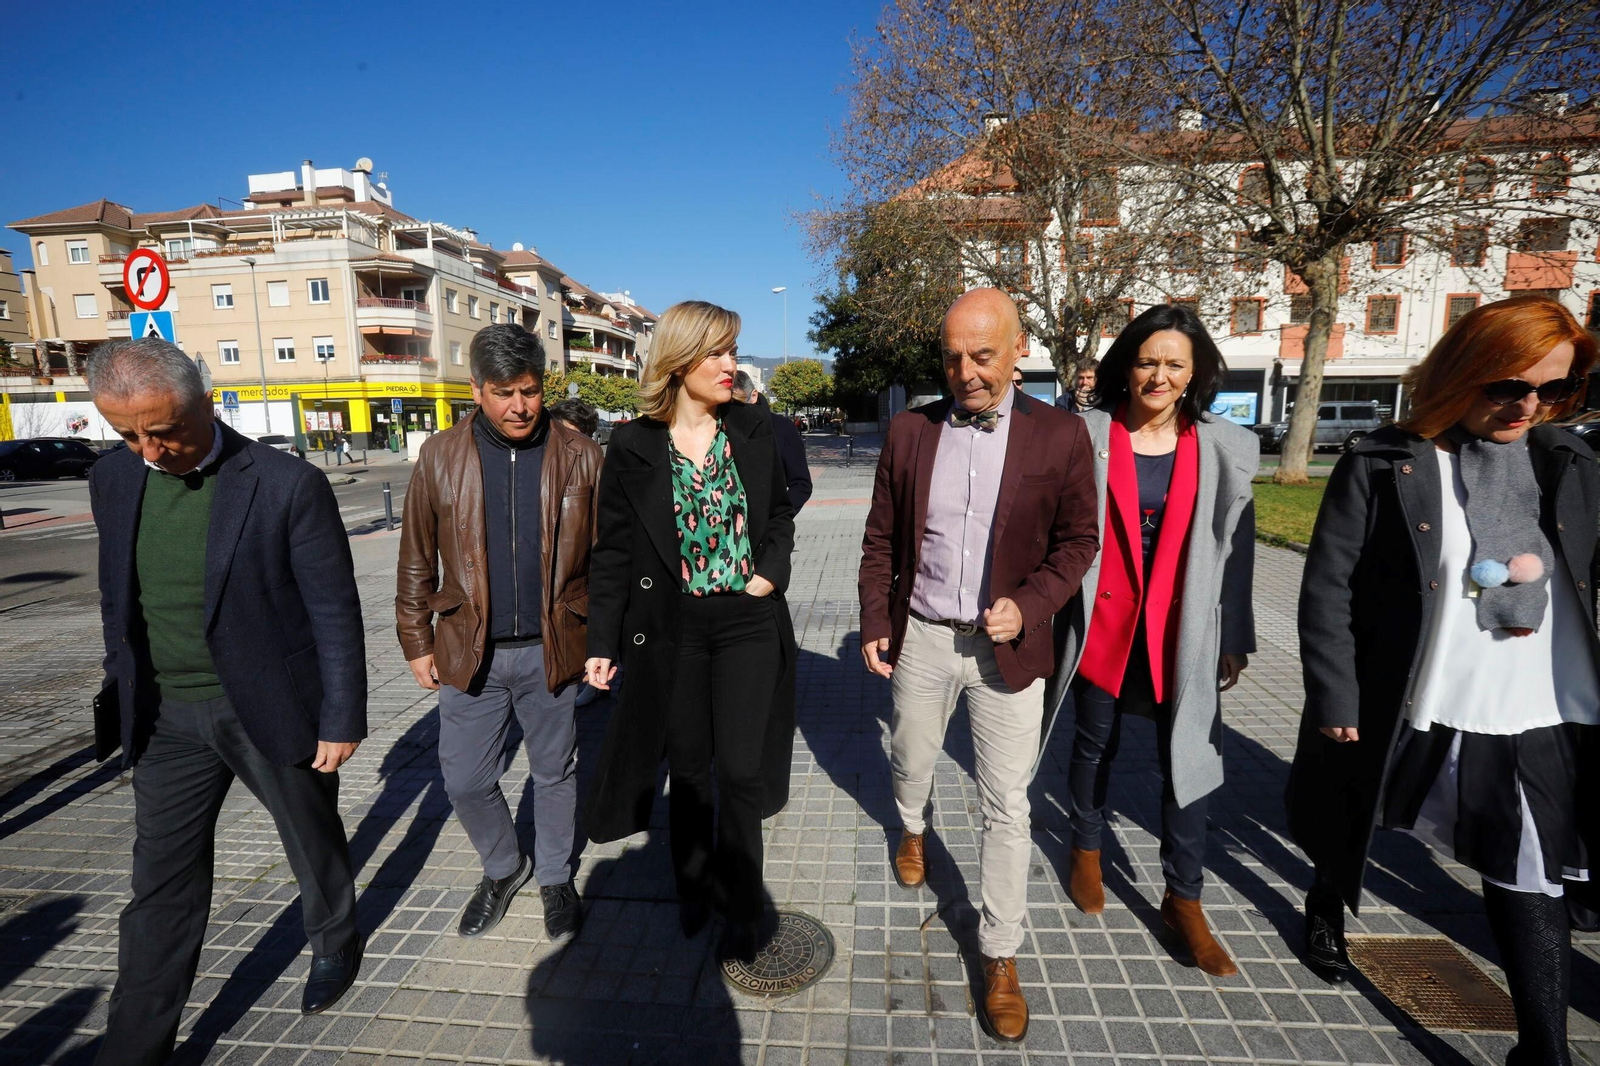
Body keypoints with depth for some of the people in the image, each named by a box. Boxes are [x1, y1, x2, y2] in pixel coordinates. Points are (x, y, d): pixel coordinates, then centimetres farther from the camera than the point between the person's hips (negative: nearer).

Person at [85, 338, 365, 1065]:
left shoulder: (288, 485, -18)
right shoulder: (112, 480, 0)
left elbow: (336, 612, -14)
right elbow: (118, 598, 12)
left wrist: (342, 722, -12)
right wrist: (123, 695, 14)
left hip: (273, 707, -4)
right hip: (168, 718, 4)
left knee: (313, 846, 17)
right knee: (162, 887, 13)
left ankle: (334, 944, 45)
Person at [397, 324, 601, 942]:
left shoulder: (579, 456, -4)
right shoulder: (441, 456, -1)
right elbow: (417, 560, 6)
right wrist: (417, 642, 6)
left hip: (550, 651, -1)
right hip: (469, 651, 2)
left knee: (555, 773, 14)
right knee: (466, 781, 11)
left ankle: (554, 876, 39)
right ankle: (503, 868, 40)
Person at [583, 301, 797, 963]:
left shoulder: (753, 430, 1)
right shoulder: (633, 446, -5)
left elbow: (780, 514, 12)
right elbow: (613, 551, -1)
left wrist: (771, 571, -6)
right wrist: (602, 641, -3)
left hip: (748, 623, 1)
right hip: (672, 630, 0)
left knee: (741, 772, 3)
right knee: (688, 771, 14)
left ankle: (739, 900, 27)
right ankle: (694, 888, 39)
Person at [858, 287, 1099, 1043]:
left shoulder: (1060, 436, -8)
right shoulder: (909, 431, -3)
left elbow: (1077, 541, -1)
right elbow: (881, 540, 4)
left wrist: (1030, 605, -16)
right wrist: (874, 625, 2)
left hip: (1006, 646, -2)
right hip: (920, 637, 2)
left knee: (1007, 807, 6)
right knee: (911, 760, 23)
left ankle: (1001, 958, 26)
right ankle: (913, 830, 57)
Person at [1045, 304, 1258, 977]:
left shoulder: (1223, 449, -1)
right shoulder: (1087, 437, -7)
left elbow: (1235, 550, 5)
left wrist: (1235, 639, 6)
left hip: (1184, 634, 1)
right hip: (1101, 625, -1)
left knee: (1188, 759, 6)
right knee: (1095, 745, 16)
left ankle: (1184, 899, 26)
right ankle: (1086, 850, 41)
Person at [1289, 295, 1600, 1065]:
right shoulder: (1383, 467, -12)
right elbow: (1328, 590, -12)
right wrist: (1336, 702, -12)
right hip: (1403, 708, -3)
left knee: (1531, 884, 9)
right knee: (1350, 836, 19)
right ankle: (1327, 906, 49)